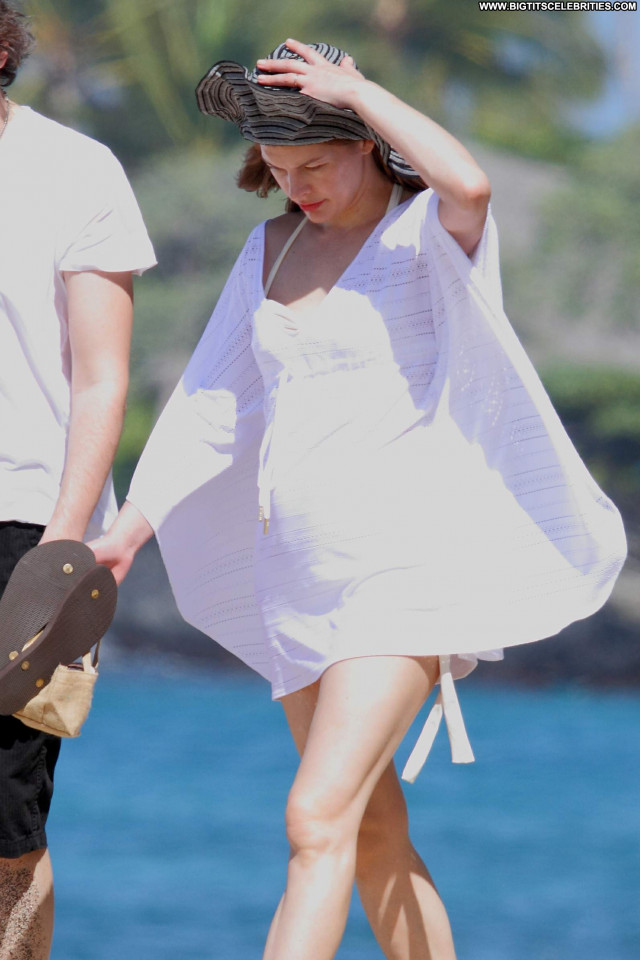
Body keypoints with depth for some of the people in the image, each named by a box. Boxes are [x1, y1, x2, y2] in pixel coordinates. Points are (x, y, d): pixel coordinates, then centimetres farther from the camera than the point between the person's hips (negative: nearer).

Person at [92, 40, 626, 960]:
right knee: (373, 835, 12)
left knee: (318, 820, -18)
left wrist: (355, 89, -18)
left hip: (409, 563, -8)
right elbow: (210, 403, 18)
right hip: (304, 575, 8)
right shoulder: (273, 248, 14)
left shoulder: (429, 232, -6)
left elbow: (469, 183, -31)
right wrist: (126, 533, 12)